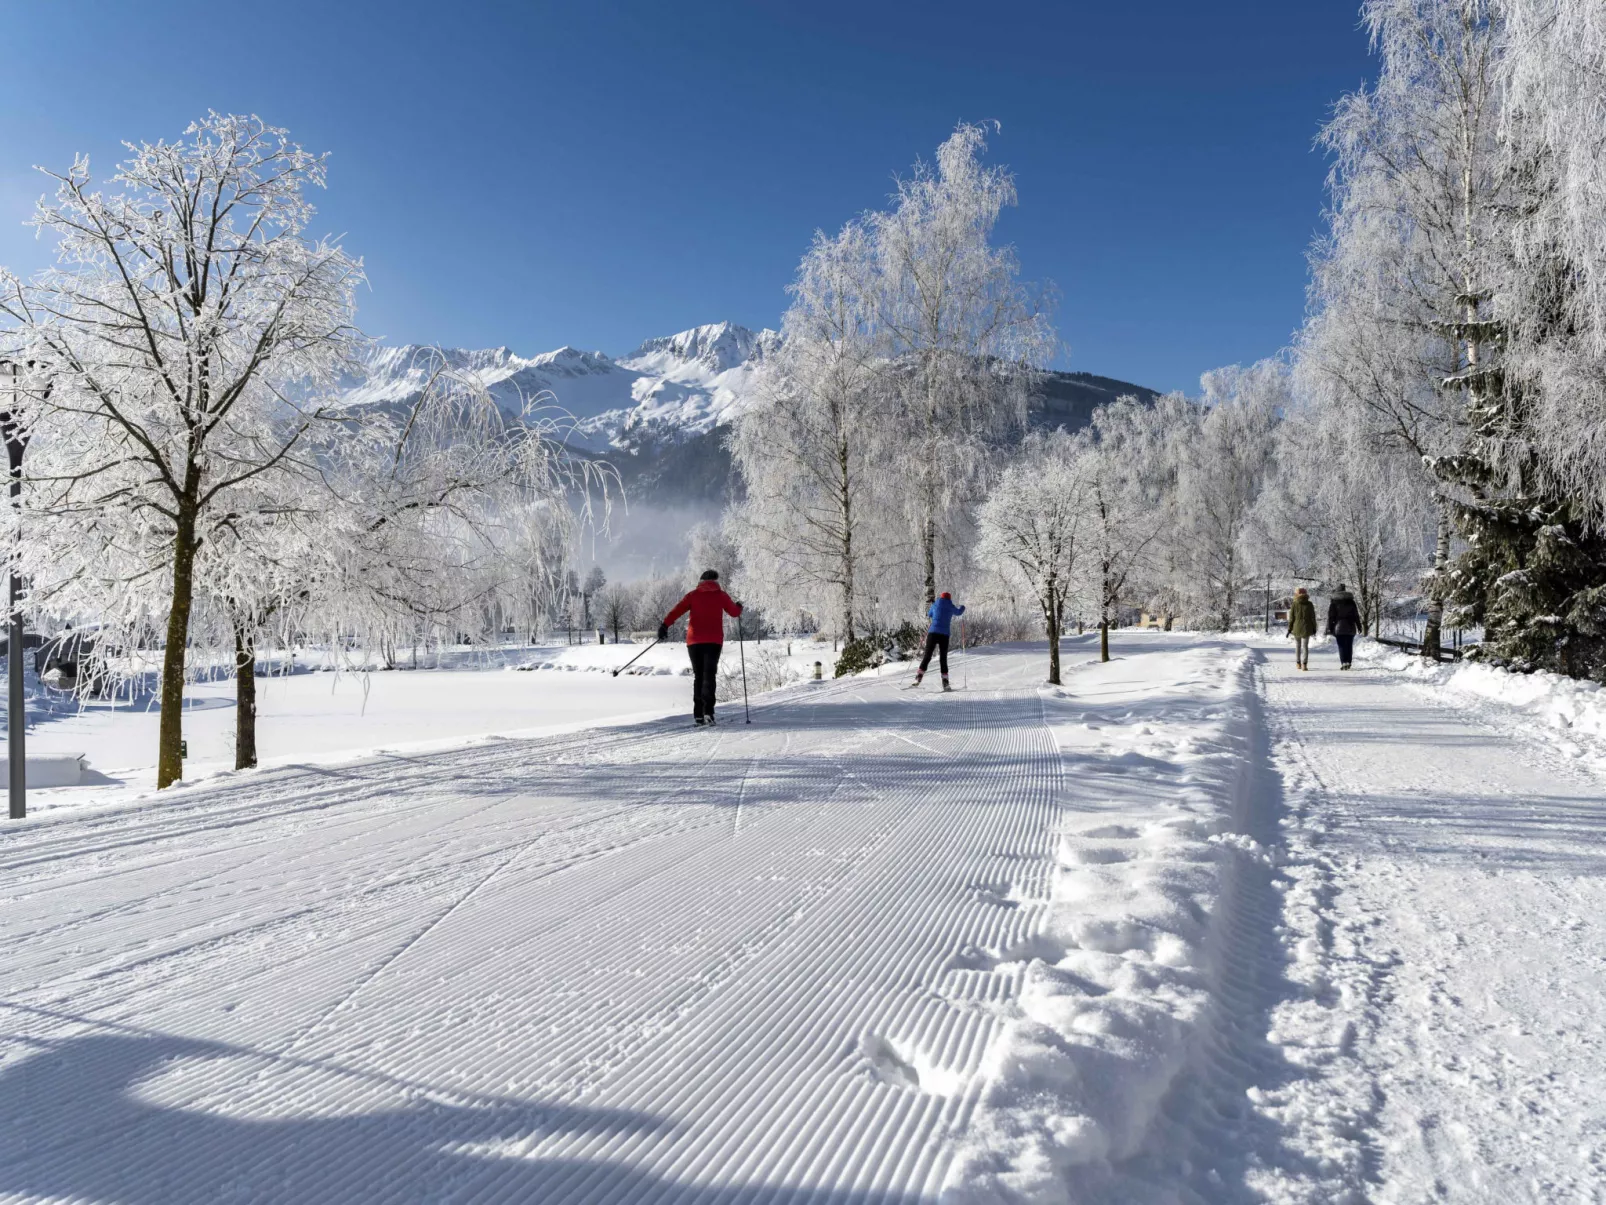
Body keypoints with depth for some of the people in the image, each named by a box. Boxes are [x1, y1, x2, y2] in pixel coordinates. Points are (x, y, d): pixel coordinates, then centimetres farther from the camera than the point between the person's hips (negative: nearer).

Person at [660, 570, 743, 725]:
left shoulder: (693, 595, 8)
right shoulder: (721, 595, 7)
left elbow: (677, 610, -4)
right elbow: (734, 612, 15)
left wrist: (665, 625, -11)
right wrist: (739, 606, 36)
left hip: (694, 641, 2)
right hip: (713, 641, -1)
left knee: (698, 676, 11)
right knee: (709, 675, -5)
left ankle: (698, 714, 6)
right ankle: (707, 711, -23)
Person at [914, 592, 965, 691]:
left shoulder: (934, 605, 10)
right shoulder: (951, 607, 8)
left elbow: (929, 614, 30)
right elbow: (959, 612, 31)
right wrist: (962, 608, 53)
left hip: (933, 633, 1)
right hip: (944, 635, 0)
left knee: (927, 656, 1)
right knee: (943, 658, 5)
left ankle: (918, 678, -13)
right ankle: (945, 683, -2)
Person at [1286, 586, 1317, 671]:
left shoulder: (1294, 605, -5)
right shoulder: (1310, 604, -3)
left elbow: (1291, 618, -3)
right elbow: (1313, 617, 0)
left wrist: (1289, 629, 4)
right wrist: (1314, 629, 8)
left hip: (1296, 628, 1)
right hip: (1306, 628, 0)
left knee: (1297, 645, 16)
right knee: (1305, 646, 0)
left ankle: (1298, 663, 21)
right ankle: (1304, 664, -12)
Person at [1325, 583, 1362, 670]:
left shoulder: (1333, 601, -3)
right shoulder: (1351, 601, 7)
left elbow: (1330, 615, -5)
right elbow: (1356, 614, 9)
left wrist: (1329, 628, -3)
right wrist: (1359, 626, 15)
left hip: (1339, 626, -3)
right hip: (1350, 627, 3)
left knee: (1341, 645, -2)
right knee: (1349, 645, 9)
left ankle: (1343, 662, -12)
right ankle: (1349, 662, 5)